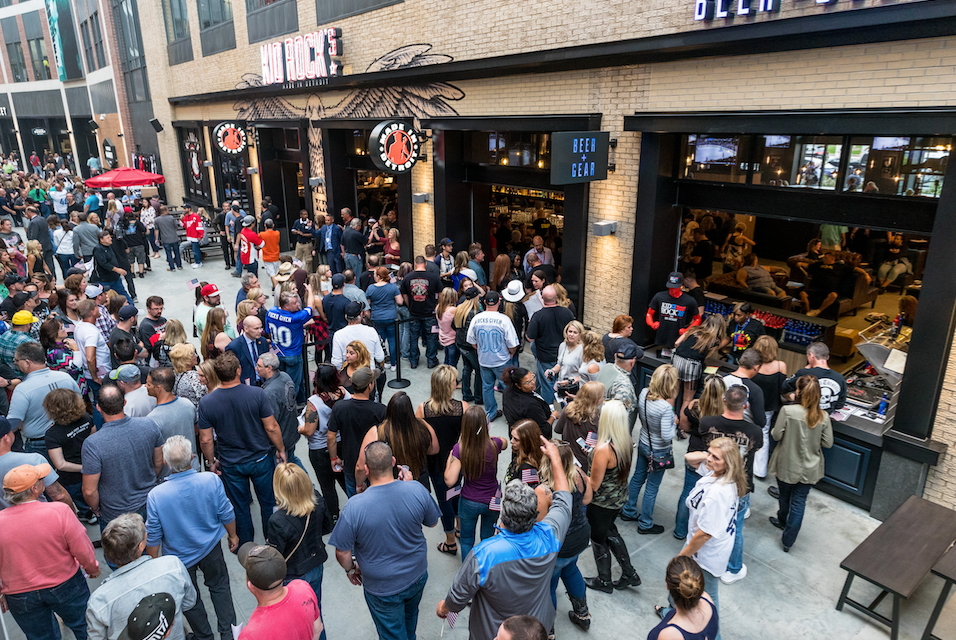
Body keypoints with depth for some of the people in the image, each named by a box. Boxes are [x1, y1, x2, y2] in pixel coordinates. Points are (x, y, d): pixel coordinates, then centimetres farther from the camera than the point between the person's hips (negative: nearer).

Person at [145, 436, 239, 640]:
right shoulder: (211, 480, -26)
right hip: (211, 548, 1)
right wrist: (233, 535, 8)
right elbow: (226, 514, -12)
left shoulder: (156, 495, -29)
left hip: (179, 557, -1)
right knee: (219, 586, 25)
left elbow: (153, 536, -15)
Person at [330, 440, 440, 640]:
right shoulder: (417, 490, -24)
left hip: (383, 589, -4)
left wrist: (351, 569, 4)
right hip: (417, 577, 4)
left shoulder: (354, 507, -31)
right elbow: (432, 522, -4)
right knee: (410, 618, 34)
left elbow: (342, 552, -19)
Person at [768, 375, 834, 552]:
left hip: (787, 465, -1)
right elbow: (828, 443, -5)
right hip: (809, 468, 2)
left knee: (785, 496, 23)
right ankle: (788, 541, 18)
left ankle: (782, 520, 50)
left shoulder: (787, 411, -22)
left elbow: (776, 435, -16)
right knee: (799, 502, 11)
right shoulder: (823, 416, -13)